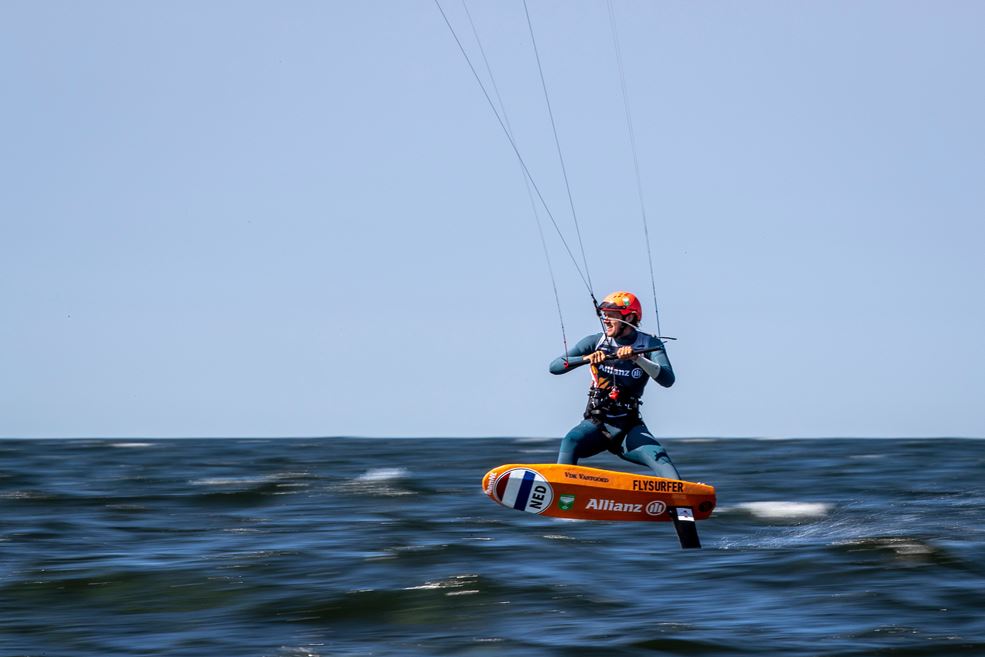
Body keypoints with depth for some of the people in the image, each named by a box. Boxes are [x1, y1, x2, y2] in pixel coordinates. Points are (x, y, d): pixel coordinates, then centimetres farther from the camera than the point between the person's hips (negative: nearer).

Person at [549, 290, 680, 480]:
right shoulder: (595, 342, 2)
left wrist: (636, 358, -31)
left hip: (629, 428, 0)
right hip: (596, 423, 0)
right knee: (571, 441, -30)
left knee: (658, 457, -25)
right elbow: (554, 367, -6)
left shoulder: (649, 344, -1)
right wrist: (587, 358, -24)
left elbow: (667, 380, -17)